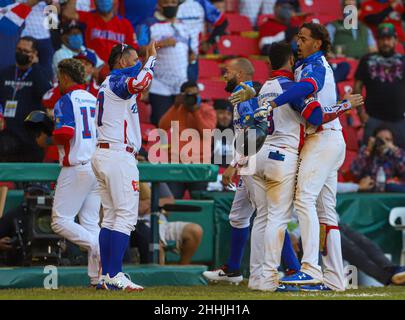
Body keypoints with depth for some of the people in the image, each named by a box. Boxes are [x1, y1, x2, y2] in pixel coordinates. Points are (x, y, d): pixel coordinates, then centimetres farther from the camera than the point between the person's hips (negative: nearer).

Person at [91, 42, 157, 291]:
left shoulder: (107, 85, 21)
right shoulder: (116, 81, -10)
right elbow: (139, 83, -29)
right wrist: (151, 59, -15)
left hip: (103, 156, 10)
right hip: (119, 156, -10)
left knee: (111, 217, 10)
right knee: (126, 215, -12)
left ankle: (106, 276, 8)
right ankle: (114, 276, -18)